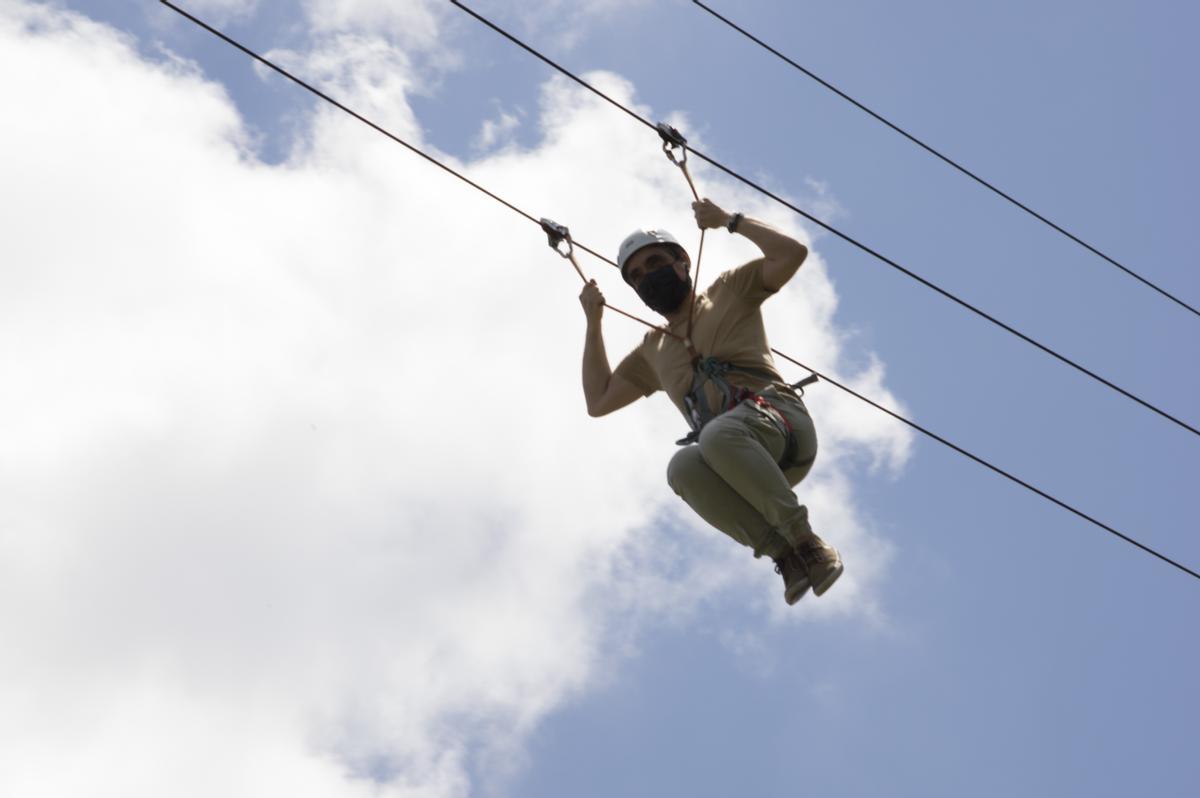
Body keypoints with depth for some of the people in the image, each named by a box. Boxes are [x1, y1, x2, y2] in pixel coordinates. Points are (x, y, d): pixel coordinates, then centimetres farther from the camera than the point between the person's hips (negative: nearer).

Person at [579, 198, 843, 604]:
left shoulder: (729, 291, 21)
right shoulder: (652, 351, 32)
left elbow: (792, 253, 8)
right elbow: (598, 402, 30)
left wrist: (731, 221, 10)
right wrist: (593, 324, 30)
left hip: (781, 421, -3)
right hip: (741, 464, 3)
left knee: (719, 435, -40)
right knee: (682, 467, -35)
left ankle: (804, 539, -28)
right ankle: (783, 552, -31)